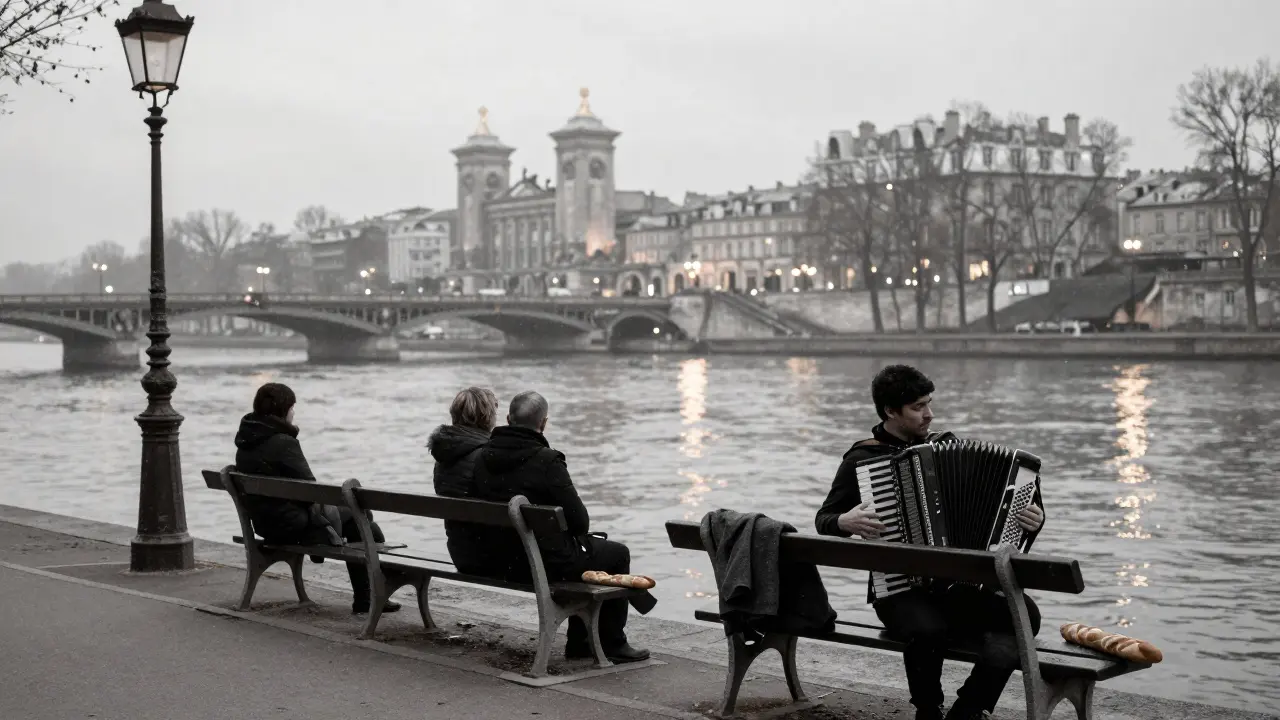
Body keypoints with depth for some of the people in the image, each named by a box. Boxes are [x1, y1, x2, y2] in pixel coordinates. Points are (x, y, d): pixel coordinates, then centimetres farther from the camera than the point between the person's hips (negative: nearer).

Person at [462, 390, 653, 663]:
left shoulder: (483, 458, 0)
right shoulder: (546, 461, -20)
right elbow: (579, 520, -17)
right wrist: (578, 532, 9)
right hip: (545, 563, -7)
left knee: (588, 547, 31)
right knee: (616, 554, 17)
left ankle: (579, 641, 35)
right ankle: (612, 644, 22)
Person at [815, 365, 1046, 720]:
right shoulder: (861, 460, 1)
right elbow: (824, 520, 7)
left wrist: (1030, 517, -6)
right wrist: (845, 522, -16)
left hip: (958, 584, 4)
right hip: (899, 588, -4)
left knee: (1023, 613, -25)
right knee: (928, 629, -37)